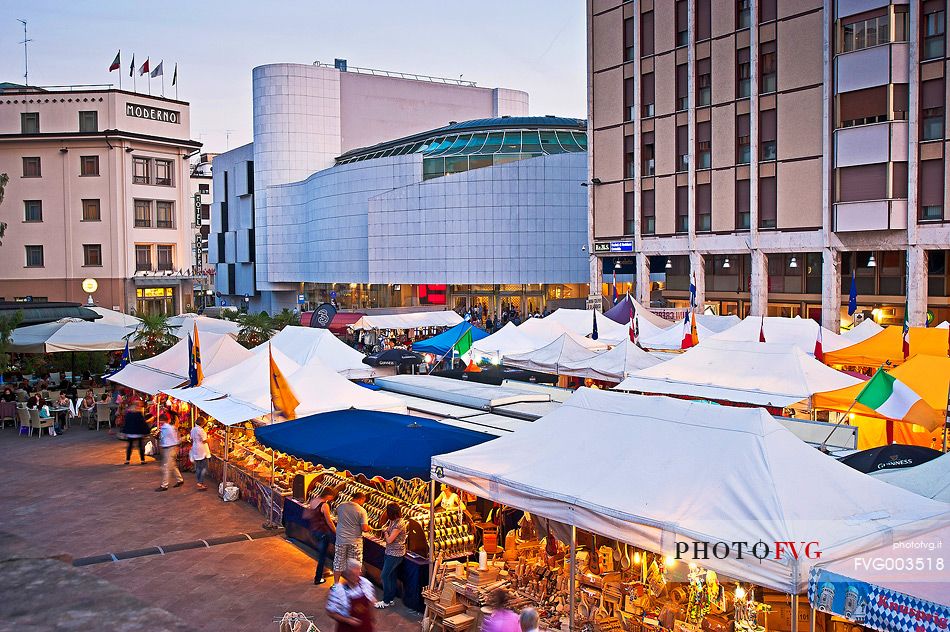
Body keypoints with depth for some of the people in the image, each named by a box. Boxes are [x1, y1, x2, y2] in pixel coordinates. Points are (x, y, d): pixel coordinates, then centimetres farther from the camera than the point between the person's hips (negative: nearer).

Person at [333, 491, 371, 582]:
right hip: (355, 541, -3)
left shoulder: (341, 506, -4)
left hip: (341, 540, 3)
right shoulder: (362, 511, -15)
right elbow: (364, 528, -19)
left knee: (338, 563, 16)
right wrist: (369, 528, 3)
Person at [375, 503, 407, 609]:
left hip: (395, 554, -9)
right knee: (391, 576, 15)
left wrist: (385, 531, -6)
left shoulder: (399, 524, -22)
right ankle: (391, 599, 24)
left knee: (384, 576, -5)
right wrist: (386, 530, -4)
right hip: (390, 552, 9)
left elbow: (389, 540, -21)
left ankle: (386, 601, 4)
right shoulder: (394, 521, 7)